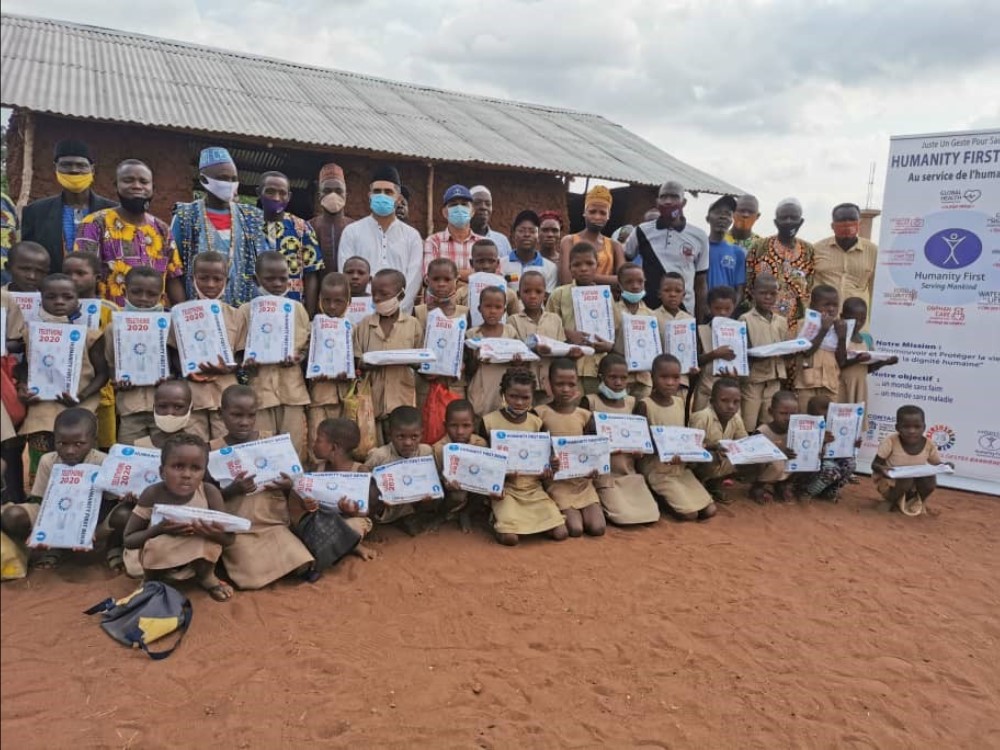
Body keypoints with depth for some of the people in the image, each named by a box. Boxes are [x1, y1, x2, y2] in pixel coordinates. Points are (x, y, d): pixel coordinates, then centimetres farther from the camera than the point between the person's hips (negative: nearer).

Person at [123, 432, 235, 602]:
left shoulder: (210, 492, -17)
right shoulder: (152, 494, -18)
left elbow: (230, 539, -11)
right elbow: (128, 540, -12)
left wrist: (215, 533, -36)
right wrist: (159, 530, -32)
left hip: (198, 556, 1)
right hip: (158, 558, -1)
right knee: (158, 545, -31)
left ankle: (206, 576, 4)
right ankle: (152, 582, 2)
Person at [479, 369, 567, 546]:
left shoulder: (536, 422, 4)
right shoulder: (489, 421, -6)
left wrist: (546, 471, -9)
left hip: (533, 487, 4)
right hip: (505, 487, -3)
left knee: (560, 533, -10)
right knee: (509, 537, -24)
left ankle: (530, 519, 16)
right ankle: (499, 517, 9)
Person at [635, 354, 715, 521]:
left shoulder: (680, 402, 6)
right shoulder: (644, 405, -13)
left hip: (681, 467, 7)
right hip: (656, 469, -6)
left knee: (709, 510, -2)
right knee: (690, 513, -17)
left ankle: (667, 495, 15)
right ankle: (659, 495, 7)